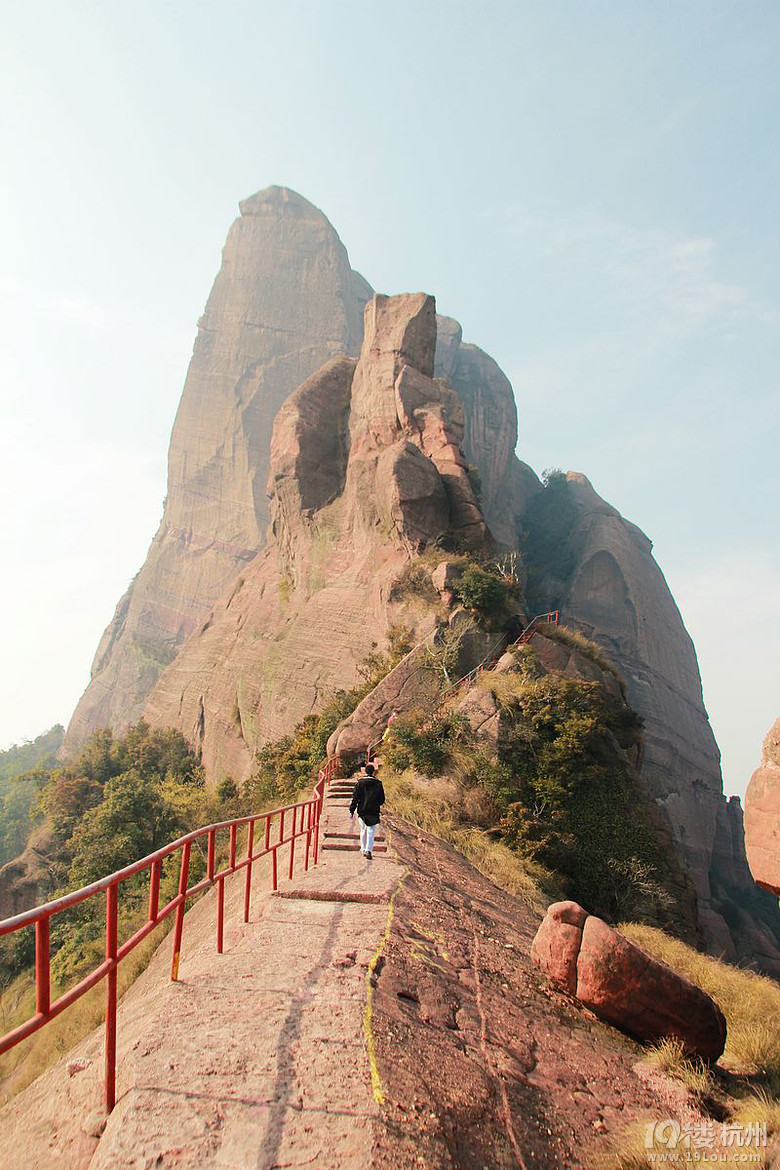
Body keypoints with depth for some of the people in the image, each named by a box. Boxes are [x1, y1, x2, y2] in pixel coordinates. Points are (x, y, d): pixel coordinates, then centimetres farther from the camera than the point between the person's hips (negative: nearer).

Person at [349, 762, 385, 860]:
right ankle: (368, 850, -14)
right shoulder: (378, 783, -2)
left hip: (362, 811, 1)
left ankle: (363, 849, 24)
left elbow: (355, 798, -4)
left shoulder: (359, 783, -2)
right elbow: (382, 799, 4)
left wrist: (352, 810, -1)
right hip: (373, 812, -1)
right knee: (371, 831, 2)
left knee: (363, 830, 16)